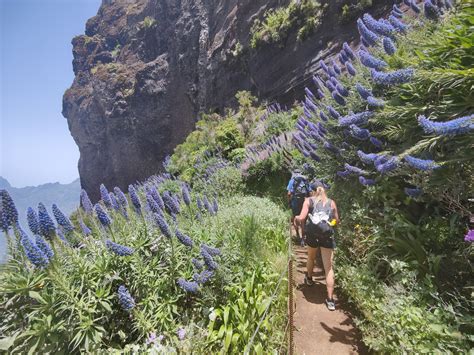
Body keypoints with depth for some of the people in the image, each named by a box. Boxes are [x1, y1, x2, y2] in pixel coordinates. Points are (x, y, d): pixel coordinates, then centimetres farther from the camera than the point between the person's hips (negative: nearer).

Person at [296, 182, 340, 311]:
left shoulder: (309, 201, 5)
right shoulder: (331, 202, 11)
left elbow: (301, 218, -6)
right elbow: (337, 220, 17)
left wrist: (296, 218, 15)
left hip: (312, 234, 0)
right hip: (327, 236, 0)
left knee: (311, 258, 28)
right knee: (328, 268, 4)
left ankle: (309, 279, 50)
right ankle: (330, 300, 6)